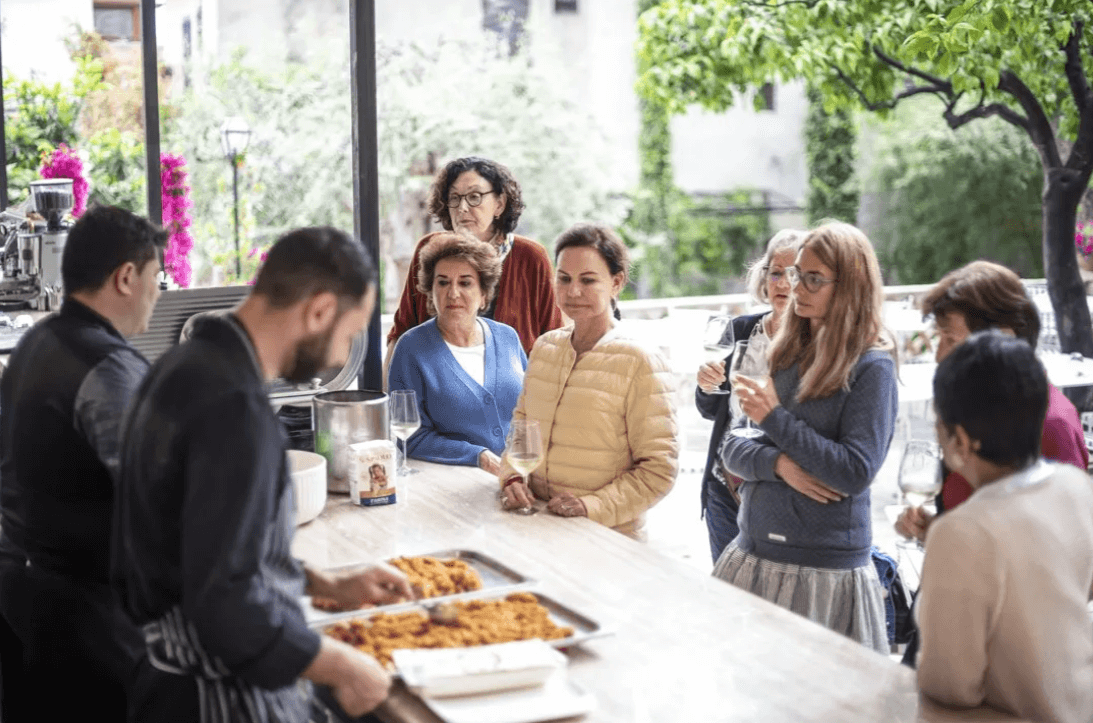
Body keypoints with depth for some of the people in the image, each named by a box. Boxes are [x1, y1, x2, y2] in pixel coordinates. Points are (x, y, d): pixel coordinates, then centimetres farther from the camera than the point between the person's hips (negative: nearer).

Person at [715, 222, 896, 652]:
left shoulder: (870, 368, -8)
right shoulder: (787, 355, 10)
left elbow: (856, 472, -17)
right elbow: (731, 450, 9)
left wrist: (775, 419, -13)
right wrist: (780, 463, -13)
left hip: (824, 570, -6)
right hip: (752, 554, 6)